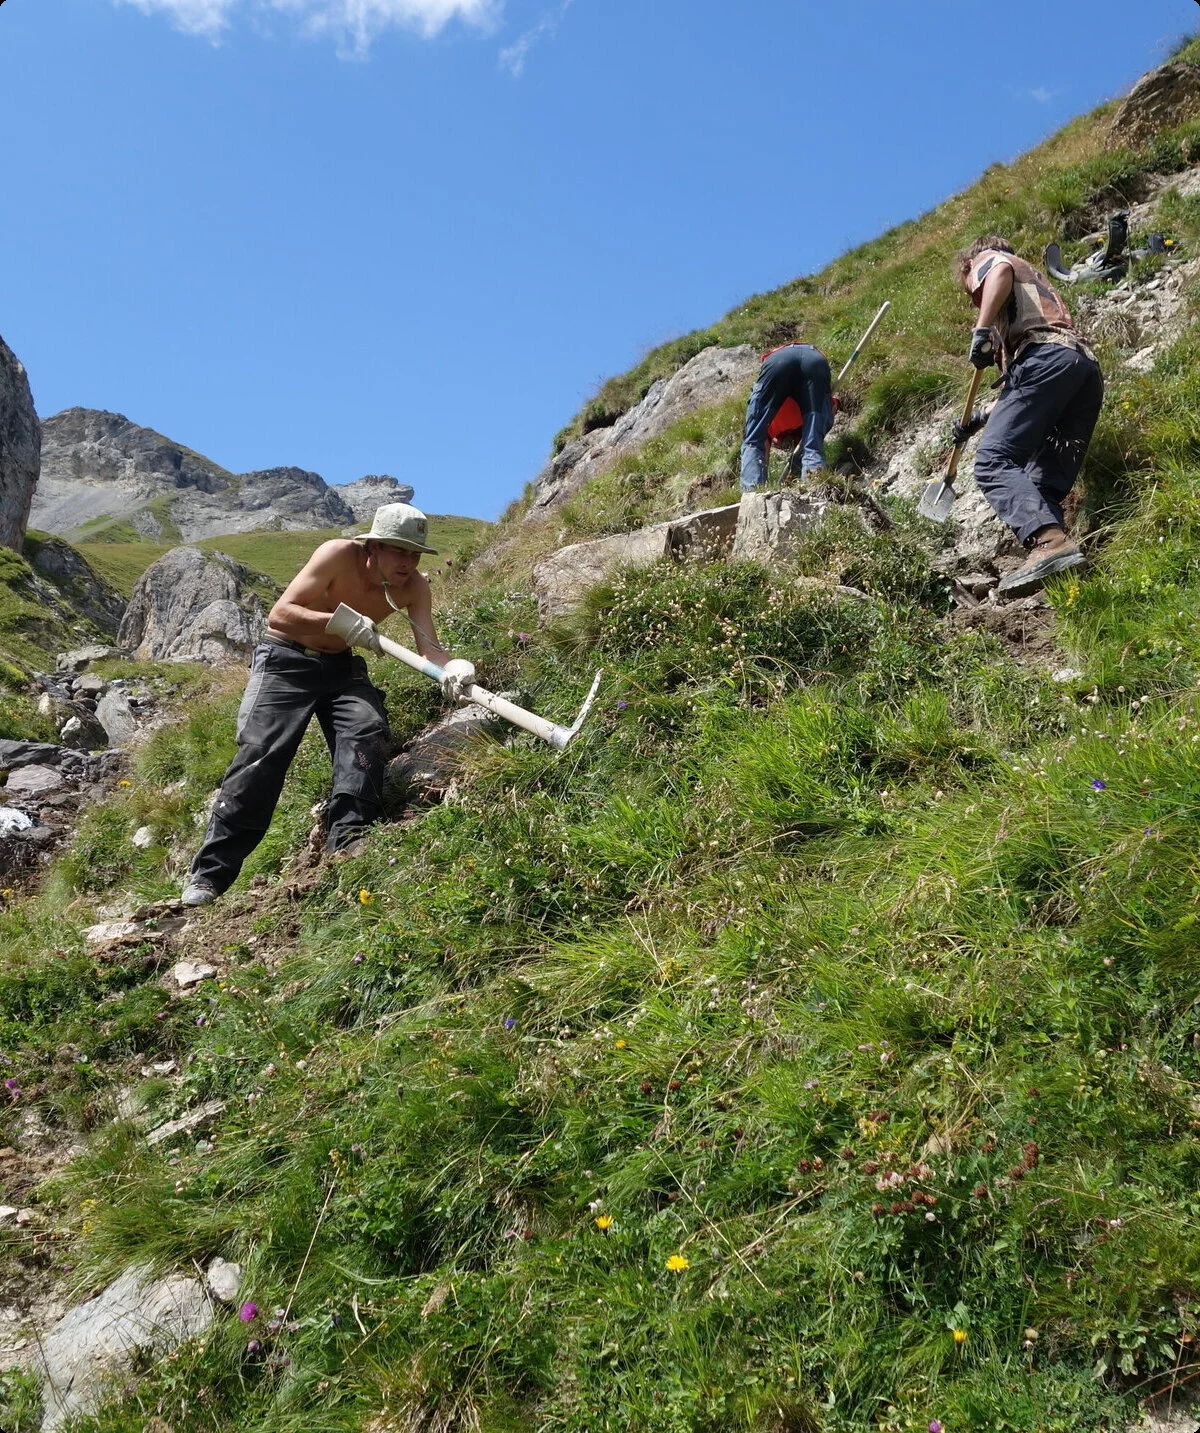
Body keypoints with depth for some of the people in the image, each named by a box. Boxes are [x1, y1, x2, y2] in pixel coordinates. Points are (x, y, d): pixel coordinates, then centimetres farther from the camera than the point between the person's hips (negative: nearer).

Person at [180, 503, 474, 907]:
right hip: (285, 660, -4)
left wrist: (451, 666, -45)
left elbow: (429, 647, -22)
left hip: (340, 666, 5)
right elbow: (279, 615, -27)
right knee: (260, 755, -13)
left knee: (368, 729, -23)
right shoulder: (339, 554, -24)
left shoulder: (413, 587, -12)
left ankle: (348, 837, -19)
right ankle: (209, 874, -7)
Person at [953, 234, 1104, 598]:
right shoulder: (1034, 282, 45)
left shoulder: (986, 258, 23)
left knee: (993, 462, -20)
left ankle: (1051, 541, -42)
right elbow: (1022, 385, 40)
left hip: (1046, 358, -8)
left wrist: (981, 330, -13)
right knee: (1046, 486, 3)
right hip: (1087, 366, 9)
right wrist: (980, 417, 42)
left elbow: (1001, 269, -7)